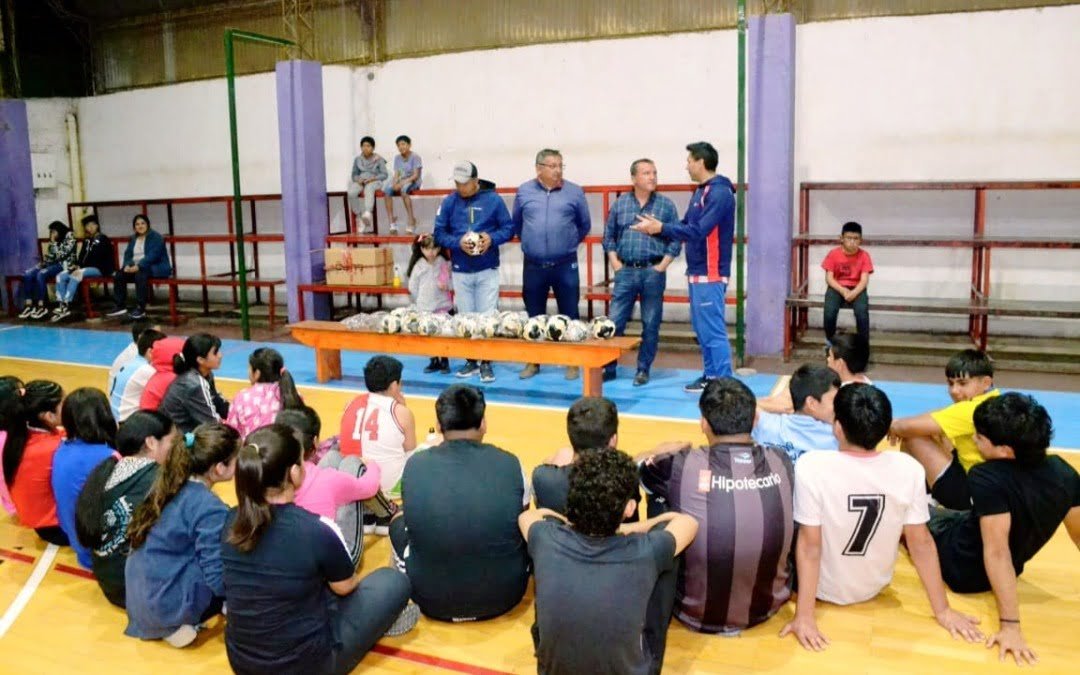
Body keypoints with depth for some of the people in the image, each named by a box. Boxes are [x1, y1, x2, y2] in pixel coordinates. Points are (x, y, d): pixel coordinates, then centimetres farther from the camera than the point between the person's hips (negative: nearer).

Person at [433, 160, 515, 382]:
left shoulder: (493, 199, -5)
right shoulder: (449, 202, 1)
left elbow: (509, 228, -1)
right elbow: (439, 233, 1)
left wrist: (492, 238, -20)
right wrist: (458, 242, -18)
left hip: (487, 270, -2)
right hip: (460, 271, 2)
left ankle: (486, 363, 9)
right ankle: (471, 361, 21)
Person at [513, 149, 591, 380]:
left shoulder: (575, 192, 0)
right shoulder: (524, 192, 3)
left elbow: (585, 225, 12)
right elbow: (516, 224, 17)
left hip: (565, 265, -1)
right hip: (533, 266, 1)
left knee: (569, 316, 3)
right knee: (534, 316, 9)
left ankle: (572, 363, 13)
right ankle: (533, 362, 20)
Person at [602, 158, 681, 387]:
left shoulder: (666, 205, 2)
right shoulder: (620, 204, 6)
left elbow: (676, 239, 1)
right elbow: (609, 236, 10)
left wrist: (662, 266, -7)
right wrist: (615, 264, 0)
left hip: (653, 272, -1)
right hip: (626, 271, 1)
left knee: (651, 325, 4)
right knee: (614, 322, 1)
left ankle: (643, 370, 15)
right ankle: (608, 367, 12)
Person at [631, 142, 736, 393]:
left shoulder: (720, 193, -16)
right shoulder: (702, 191, 15)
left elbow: (697, 230, -23)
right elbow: (686, 224, 13)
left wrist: (661, 228, -20)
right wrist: (658, 227, -1)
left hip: (710, 274, -10)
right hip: (697, 272, 10)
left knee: (713, 330, -7)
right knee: (702, 329, 14)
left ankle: (723, 383, -2)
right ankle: (711, 375, 22)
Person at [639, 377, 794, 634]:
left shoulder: (683, 467, -23)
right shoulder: (782, 463, -14)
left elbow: (636, 465, 1)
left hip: (698, 615, -3)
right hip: (768, 608, 4)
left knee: (659, 497, 12)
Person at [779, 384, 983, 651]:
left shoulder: (811, 466, -29)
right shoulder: (908, 468, -19)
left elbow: (810, 546, -24)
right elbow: (921, 543, -12)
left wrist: (804, 616, -18)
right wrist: (942, 610, 0)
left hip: (825, 589, -3)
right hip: (875, 586, 3)